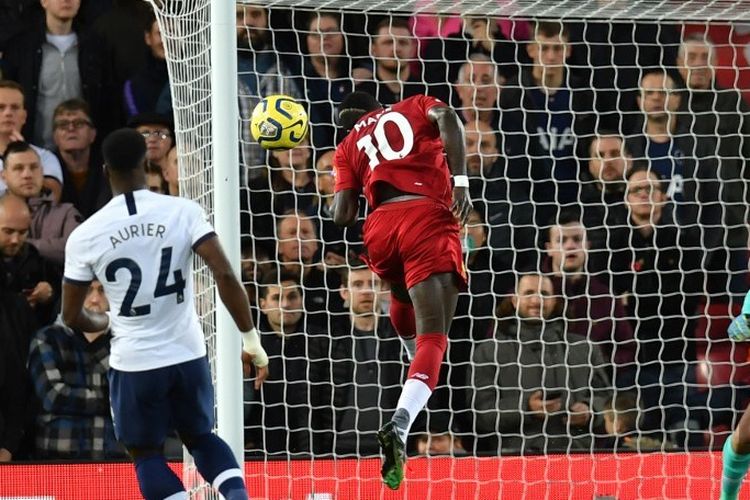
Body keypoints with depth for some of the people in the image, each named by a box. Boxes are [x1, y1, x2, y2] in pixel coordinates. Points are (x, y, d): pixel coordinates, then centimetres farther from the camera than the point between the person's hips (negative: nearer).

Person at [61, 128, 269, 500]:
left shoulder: (85, 236, -7)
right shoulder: (184, 212, -8)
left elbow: (72, 316, 3)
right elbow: (225, 277, -16)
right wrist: (251, 339, -8)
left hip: (134, 364, -2)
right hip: (189, 355, 2)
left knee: (146, 454, 18)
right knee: (200, 437, 25)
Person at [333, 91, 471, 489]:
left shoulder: (348, 147, 24)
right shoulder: (415, 107, 24)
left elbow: (342, 216, 12)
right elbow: (448, 119, -1)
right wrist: (460, 180, -7)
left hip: (381, 230, 3)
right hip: (429, 218, -3)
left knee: (403, 293, 40)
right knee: (433, 339, -10)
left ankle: (414, 361, 56)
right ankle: (399, 426, -31)